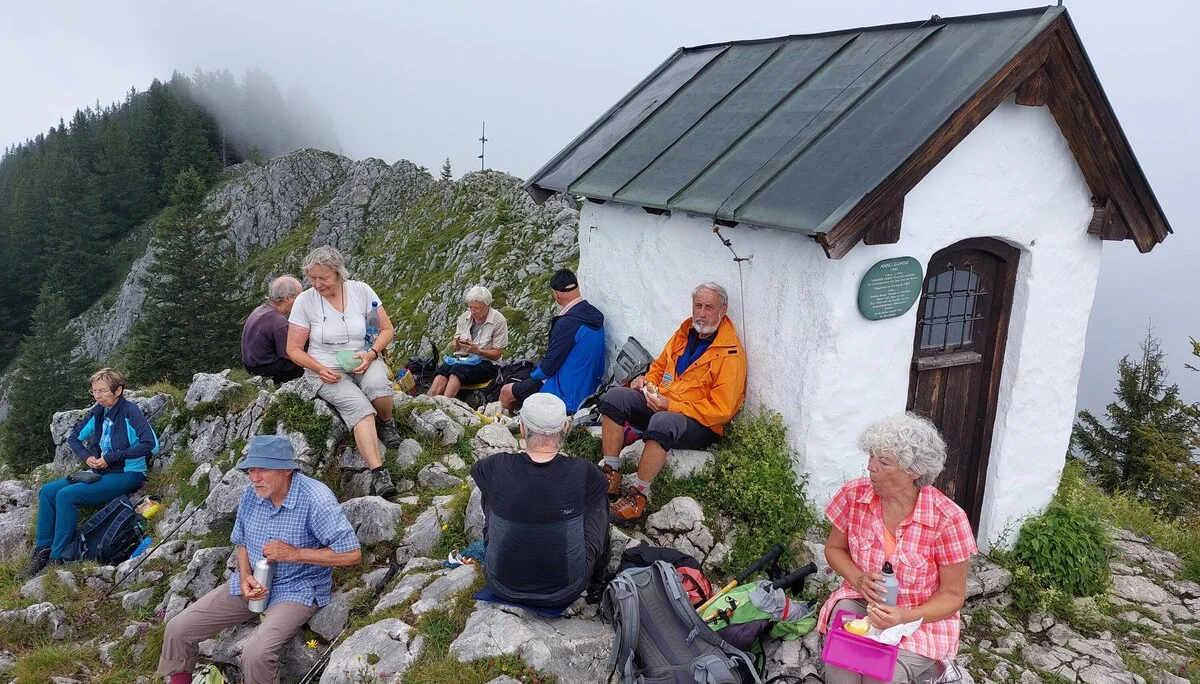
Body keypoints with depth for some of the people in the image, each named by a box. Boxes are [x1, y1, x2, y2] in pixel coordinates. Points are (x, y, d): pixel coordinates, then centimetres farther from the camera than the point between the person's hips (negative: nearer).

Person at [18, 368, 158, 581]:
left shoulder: (130, 411, -14)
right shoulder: (98, 412, 8)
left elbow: (150, 444, -25)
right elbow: (74, 437, 21)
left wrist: (111, 457, -20)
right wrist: (87, 456, 0)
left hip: (127, 475, -9)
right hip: (101, 473, 9)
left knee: (66, 495, -22)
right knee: (47, 491, -2)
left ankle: (58, 558, -14)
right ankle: (41, 552, -1)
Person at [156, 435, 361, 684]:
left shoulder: (316, 499, -25)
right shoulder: (251, 493, -4)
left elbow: (352, 554, -25)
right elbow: (242, 542, 12)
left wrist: (295, 554, -25)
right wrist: (245, 577, -9)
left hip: (296, 590, -6)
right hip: (253, 583, 7)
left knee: (256, 654, -29)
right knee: (178, 629, 1)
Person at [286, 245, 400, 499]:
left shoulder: (361, 291, -1)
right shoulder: (304, 301, -5)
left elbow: (387, 329, 5)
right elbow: (294, 349, 1)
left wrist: (371, 353, -14)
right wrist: (320, 369, -16)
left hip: (364, 361, 2)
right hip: (326, 370, -2)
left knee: (377, 386, -36)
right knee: (360, 408, -32)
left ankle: (386, 422, -3)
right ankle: (378, 474, -39)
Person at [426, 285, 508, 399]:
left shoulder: (498, 321, -6)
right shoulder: (465, 317, 9)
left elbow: (497, 354, -5)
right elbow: (455, 344, 15)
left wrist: (478, 351, -21)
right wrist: (456, 344, -9)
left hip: (485, 362, -4)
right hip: (461, 358, 4)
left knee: (457, 370, -34)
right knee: (443, 370, -28)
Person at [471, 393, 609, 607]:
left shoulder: (496, 468, -18)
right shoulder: (583, 473, -20)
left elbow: (476, 468, 9)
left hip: (502, 587, 1)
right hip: (565, 592, -1)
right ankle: (598, 572, 40)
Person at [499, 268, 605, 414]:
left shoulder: (566, 323, -27)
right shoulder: (594, 314, 2)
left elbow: (548, 367, -20)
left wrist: (534, 375, 2)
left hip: (567, 396, -9)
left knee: (506, 392, 5)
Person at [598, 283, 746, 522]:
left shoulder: (730, 353, -14)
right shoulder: (685, 331, 9)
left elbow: (721, 410, -19)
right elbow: (660, 365, 25)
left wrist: (671, 406, -21)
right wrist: (648, 381, 1)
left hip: (701, 424, -7)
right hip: (660, 403, 8)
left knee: (662, 422, -39)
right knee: (614, 397, -12)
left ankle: (638, 494, -25)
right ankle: (610, 475, -10)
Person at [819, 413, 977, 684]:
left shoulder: (947, 519, -19)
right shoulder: (854, 494, -10)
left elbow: (952, 595, -9)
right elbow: (834, 548, 7)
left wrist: (904, 617, -25)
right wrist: (858, 579, -14)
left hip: (920, 619, -2)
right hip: (859, 602, 3)